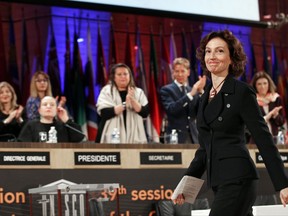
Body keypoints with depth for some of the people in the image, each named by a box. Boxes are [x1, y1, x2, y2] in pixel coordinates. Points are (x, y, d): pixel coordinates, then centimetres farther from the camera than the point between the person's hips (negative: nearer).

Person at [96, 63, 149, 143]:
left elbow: (145, 112, 0)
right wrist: (124, 104, -17)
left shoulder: (138, 92, 10)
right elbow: (104, 112, -11)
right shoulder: (106, 91, 2)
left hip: (133, 138, 2)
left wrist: (133, 100, -14)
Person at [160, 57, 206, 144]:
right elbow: (171, 109, -16)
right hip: (176, 137, -4)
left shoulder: (194, 91, 15)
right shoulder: (166, 90, 1)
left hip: (192, 137, 4)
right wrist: (190, 94, -20)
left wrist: (200, 92, -7)